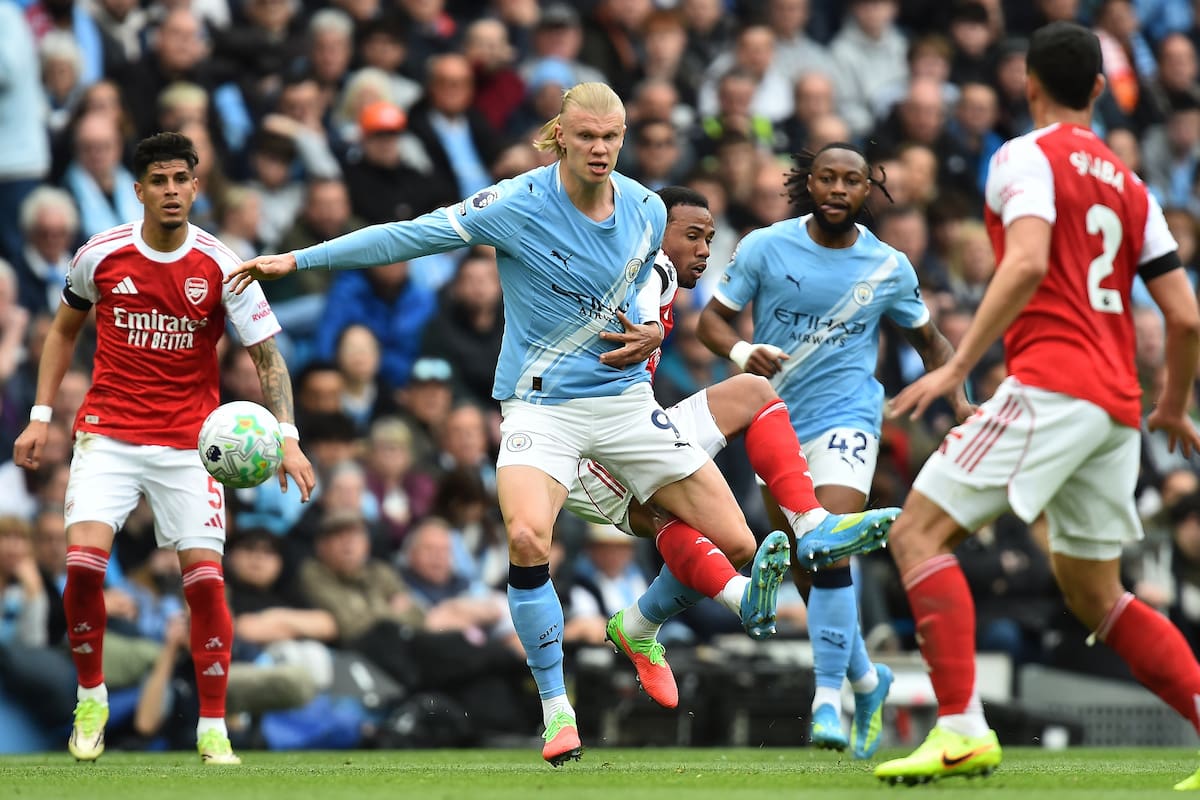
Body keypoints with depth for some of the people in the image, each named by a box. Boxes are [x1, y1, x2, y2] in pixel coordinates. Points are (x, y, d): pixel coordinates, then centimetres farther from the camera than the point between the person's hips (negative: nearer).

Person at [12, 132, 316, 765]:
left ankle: (213, 729, 4)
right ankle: (91, 699, 6)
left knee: (204, 575, -9)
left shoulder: (221, 267, -7)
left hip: (188, 444, 0)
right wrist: (41, 416, 10)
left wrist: (287, 437, -20)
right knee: (83, 561, -17)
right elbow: (64, 329, 15)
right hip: (107, 433, 0)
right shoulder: (101, 255, -2)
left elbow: (267, 355, -6)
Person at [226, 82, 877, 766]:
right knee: (528, 538, -31)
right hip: (541, 403, -4)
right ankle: (556, 709, -13)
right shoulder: (518, 205, -13)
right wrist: (298, 259, -10)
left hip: (625, 396, 4)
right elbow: (412, 236, -9)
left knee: (735, 543, -1)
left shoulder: (647, 211, 1)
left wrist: (651, 335, 0)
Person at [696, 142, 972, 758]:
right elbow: (712, 319, -1)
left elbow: (929, 341, 13)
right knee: (803, 569, 9)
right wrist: (742, 352, -22)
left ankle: (828, 696, -21)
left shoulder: (888, 268, -1)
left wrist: (959, 400, -1)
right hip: (775, 422, 2)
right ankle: (865, 676, 32)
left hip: (845, 417, -2)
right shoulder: (764, 248, -3)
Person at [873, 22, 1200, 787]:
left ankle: (962, 729, -21)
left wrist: (959, 364, -21)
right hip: (1116, 407, 8)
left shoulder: (1027, 157, -1)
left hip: (1050, 386, -8)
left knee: (919, 532, -7)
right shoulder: (1127, 183, 20)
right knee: (1094, 593, 17)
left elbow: (1027, 263, -19)